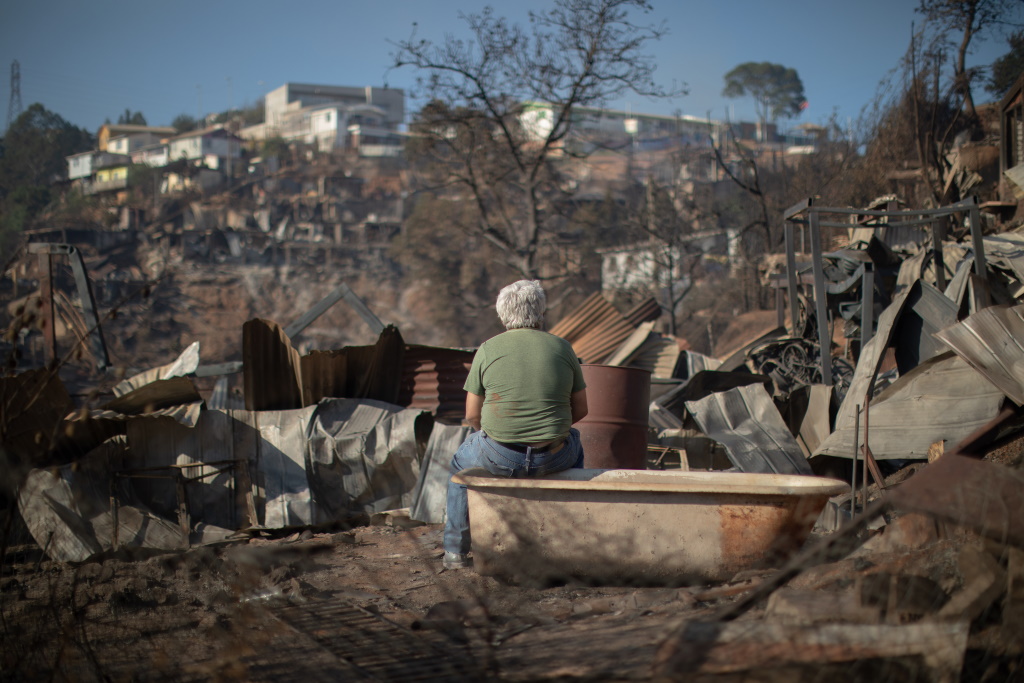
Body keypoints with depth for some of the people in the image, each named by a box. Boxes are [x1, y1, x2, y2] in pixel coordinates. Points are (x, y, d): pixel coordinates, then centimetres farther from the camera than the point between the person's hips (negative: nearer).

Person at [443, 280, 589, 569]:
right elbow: (580, 409, 10)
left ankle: (455, 550, 29)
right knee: (574, 443, 37)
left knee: (461, 462, 32)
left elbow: (472, 414, 3)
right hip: (553, 459, 1)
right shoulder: (563, 348, 4)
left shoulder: (488, 349, 0)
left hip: (499, 458, -1)